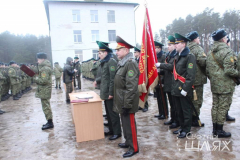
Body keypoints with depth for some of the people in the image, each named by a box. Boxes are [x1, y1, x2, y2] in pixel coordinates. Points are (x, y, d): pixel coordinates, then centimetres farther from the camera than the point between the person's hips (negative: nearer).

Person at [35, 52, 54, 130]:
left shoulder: (45, 68, -19)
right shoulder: (44, 67, 15)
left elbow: (44, 81, -25)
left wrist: (36, 78, -11)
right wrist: (37, 78, 3)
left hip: (44, 91, -11)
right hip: (44, 90, 11)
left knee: (46, 107, -4)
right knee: (47, 106, 17)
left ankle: (50, 123, 4)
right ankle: (49, 122, 26)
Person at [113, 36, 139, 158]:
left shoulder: (130, 63, -20)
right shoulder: (122, 63, 11)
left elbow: (131, 87, -24)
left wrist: (127, 104, -23)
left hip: (127, 101, -9)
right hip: (122, 100, 9)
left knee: (129, 124, 3)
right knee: (125, 123, 20)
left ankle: (134, 148, 19)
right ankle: (128, 142, 37)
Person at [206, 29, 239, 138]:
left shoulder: (210, 53, 9)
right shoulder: (227, 51, -14)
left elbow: (207, 70, 12)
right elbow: (229, 70, -20)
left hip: (214, 85, 7)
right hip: (225, 86, -7)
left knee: (215, 106, 13)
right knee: (223, 107, 2)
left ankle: (215, 129, 23)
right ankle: (220, 131, 12)